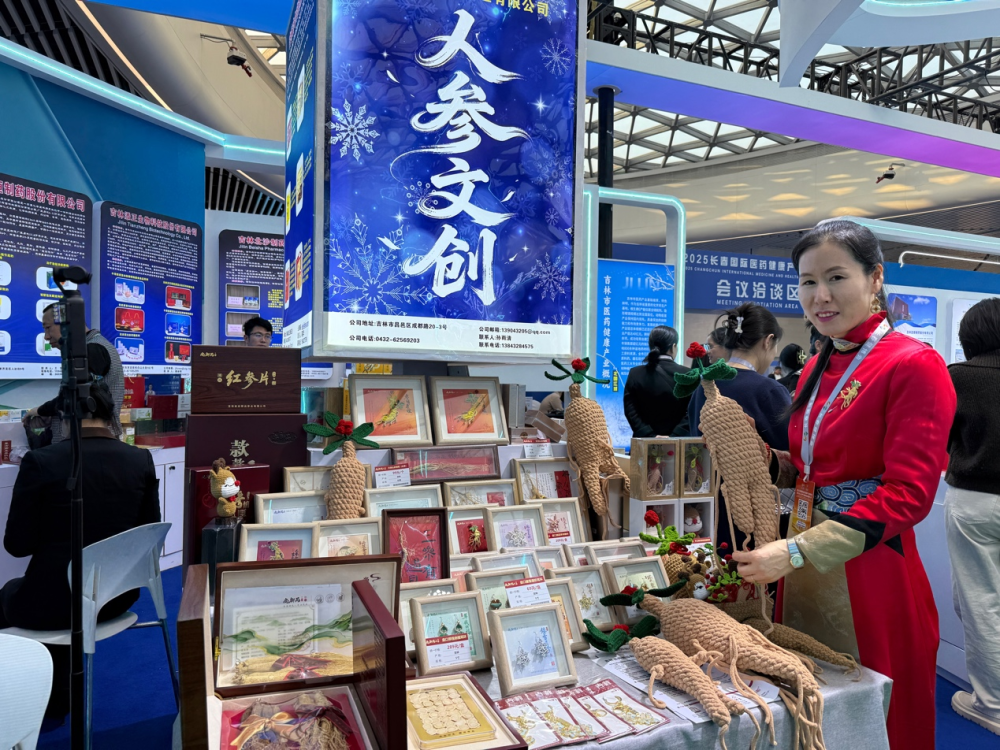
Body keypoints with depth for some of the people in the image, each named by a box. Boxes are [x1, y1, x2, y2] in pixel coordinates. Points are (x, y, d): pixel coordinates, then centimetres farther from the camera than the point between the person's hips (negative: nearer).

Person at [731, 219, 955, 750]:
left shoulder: (914, 365, -12)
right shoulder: (816, 370, 9)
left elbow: (908, 492, -19)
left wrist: (797, 552, -23)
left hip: (871, 572, -6)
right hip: (805, 567, 6)